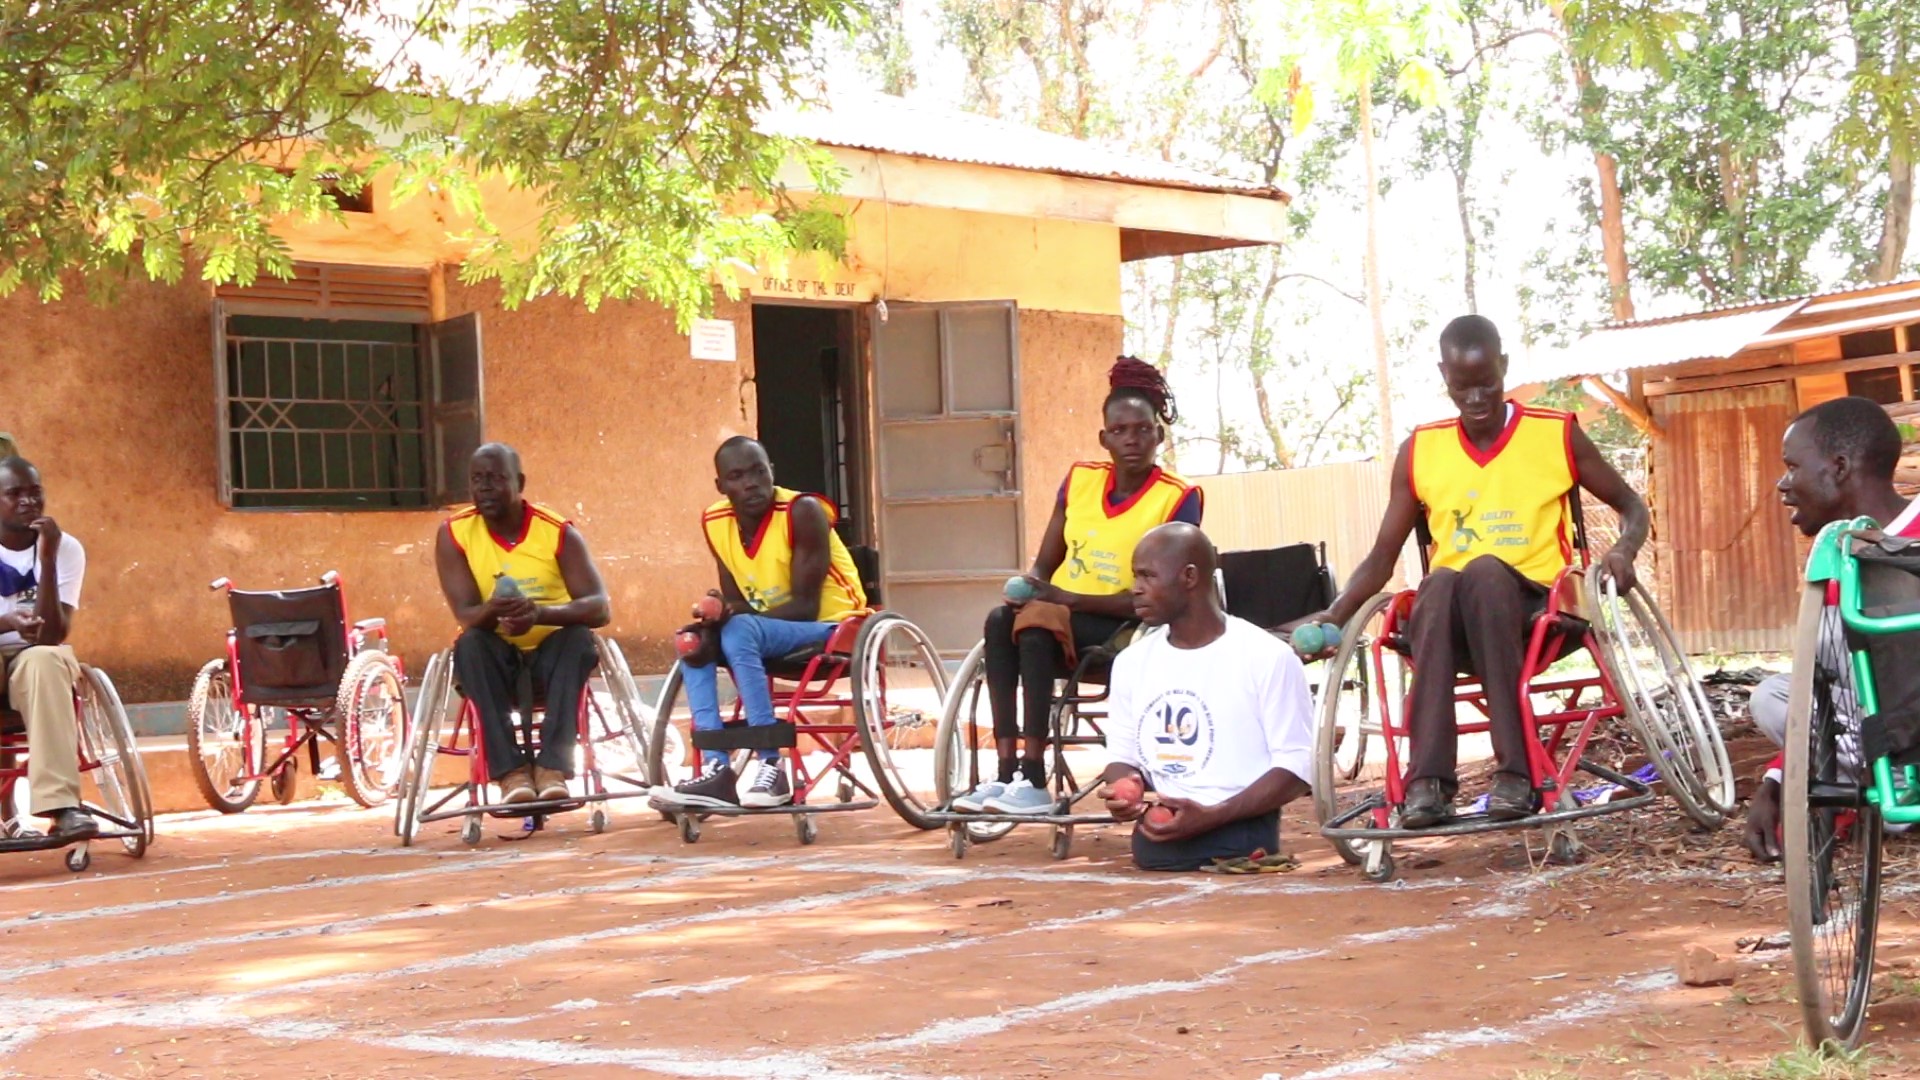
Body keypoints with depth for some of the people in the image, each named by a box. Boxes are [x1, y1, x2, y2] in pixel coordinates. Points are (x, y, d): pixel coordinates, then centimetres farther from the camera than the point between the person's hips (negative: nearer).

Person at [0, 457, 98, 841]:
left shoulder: (66, 548, -7)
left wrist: (47, 560, -27)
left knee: (44, 659, -37)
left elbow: (53, 635, -18)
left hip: (37, 659, 0)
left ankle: (61, 806, -47)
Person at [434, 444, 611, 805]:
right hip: (496, 657, 0)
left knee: (579, 637, -31)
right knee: (470, 643, -31)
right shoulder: (454, 534, -6)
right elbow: (466, 615, -15)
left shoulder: (558, 532, -10)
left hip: (552, 653, 0)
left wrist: (540, 613, -39)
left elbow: (600, 608, -19)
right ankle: (510, 770, -37)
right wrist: (493, 610, -41)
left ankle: (553, 765, -37)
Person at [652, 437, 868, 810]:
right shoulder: (716, 522, -1)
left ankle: (771, 767, -29)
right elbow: (736, 602, 4)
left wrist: (734, 613, -32)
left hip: (829, 625, -7)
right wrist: (718, 613, -20)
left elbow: (805, 606, -21)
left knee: (739, 632, -30)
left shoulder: (803, 512, -19)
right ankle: (716, 769, -19)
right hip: (768, 631, 7)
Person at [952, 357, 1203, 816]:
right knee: (1000, 620, -27)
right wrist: (1029, 586, -11)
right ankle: (1006, 773, -33)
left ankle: (1033, 780, -32)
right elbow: (1044, 564, 14)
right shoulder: (1080, 480, 7)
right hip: (1059, 614, 5)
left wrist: (1071, 599, -22)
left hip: (1125, 629, -5)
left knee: (1037, 627, -33)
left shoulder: (1178, 499, -8)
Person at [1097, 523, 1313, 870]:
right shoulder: (1131, 662, 12)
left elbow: (1295, 767, -7)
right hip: (1156, 841, 4)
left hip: (1236, 845, -4)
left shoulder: (1266, 657, -5)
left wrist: (1211, 816, -18)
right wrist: (1122, 791, -7)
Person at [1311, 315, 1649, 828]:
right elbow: (1382, 557, 12)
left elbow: (1631, 508, 13)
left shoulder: (1557, 435, 5)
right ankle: (1427, 779, -44)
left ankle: (1517, 773, -40)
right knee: (1440, 583, -35)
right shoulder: (1420, 451, 10)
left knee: (1485, 570, -36)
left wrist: (1623, 550, -9)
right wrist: (1335, 615, -5)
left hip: (1534, 610, -2)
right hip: (1451, 621, 2)